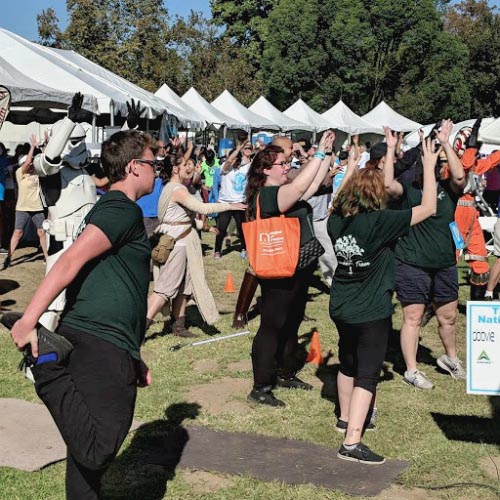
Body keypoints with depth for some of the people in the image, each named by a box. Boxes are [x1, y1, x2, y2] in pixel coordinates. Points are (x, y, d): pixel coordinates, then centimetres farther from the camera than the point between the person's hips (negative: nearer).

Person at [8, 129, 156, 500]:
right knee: (96, 451, -22)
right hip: (101, 345, -10)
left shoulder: (113, 209, 25)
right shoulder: (123, 209, -7)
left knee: (90, 455, 15)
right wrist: (28, 320, -29)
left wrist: (133, 358, 30)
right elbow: (72, 260, -21)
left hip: (109, 349, 10)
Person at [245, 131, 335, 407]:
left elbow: (314, 184, 16)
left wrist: (327, 153, 10)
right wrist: (319, 152, -22)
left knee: (291, 325, 20)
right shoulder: (267, 194, -18)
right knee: (271, 327, -4)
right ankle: (260, 387, 3)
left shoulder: (284, 192, 11)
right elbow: (300, 186, -29)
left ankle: (286, 374, 35)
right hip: (279, 275, -10)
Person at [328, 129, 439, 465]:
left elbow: (343, 195, 21)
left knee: (348, 362, 24)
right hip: (372, 312, -7)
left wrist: (351, 167, 25)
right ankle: (352, 443, -9)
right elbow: (428, 208, -15)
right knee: (367, 373, -3)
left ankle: (346, 417, 42)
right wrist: (429, 165, -7)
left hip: (341, 308, 7)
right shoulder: (379, 222, -21)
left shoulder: (336, 220, -4)